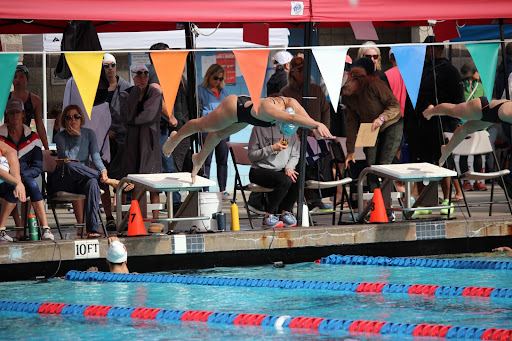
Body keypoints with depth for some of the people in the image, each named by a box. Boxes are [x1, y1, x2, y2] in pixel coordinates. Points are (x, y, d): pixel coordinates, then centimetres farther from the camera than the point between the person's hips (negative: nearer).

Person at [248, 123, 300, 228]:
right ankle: (268, 216, -20)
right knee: (285, 181, -33)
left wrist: (289, 168, -8)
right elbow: (251, 155, -5)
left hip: (281, 170, 5)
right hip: (260, 171, -5)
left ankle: (285, 212, -7)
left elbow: (295, 155, 12)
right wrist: (271, 149, -16)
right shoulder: (259, 128, -2)